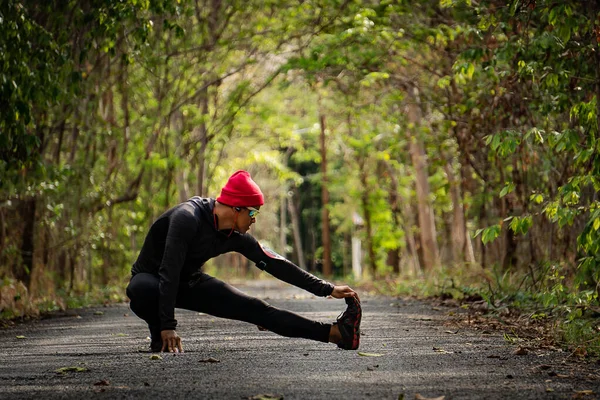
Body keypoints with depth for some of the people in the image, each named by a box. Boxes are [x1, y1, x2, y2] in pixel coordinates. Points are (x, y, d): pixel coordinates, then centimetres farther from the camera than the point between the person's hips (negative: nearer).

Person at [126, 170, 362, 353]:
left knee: (256, 309, -6)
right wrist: (168, 327, -41)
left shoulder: (237, 237, -10)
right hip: (151, 277, -5)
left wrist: (327, 289, -4)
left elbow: (275, 264, -3)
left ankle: (335, 333, -11)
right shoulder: (187, 218, -33)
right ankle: (159, 338, -14)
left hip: (188, 282, 5)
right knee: (142, 290, -43)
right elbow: (169, 272, -37)